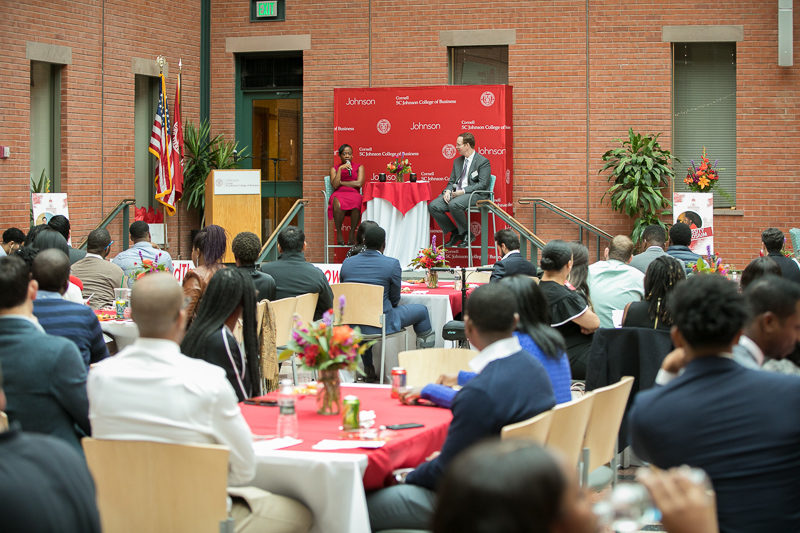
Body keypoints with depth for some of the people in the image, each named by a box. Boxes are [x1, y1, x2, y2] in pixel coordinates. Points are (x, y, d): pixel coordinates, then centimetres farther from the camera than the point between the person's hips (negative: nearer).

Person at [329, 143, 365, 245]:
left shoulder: (359, 167, 16)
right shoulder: (334, 169, 18)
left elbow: (359, 183, 0)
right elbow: (334, 185, 1)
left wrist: (341, 182, 3)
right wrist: (340, 169, -5)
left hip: (354, 194, 0)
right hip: (339, 194, 0)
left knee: (356, 204, -39)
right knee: (338, 205, -39)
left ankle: (351, 234, -28)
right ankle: (339, 233, -24)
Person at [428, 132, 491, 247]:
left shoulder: (483, 162, -3)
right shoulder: (457, 161, 21)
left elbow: (483, 185, -12)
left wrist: (463, 191, -19)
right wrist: (447, 191, -3)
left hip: (473, 195, -7)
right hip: (455, 193, 8)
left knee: (454, 204, -37)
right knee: (433, 206, -15)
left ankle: (467, 234, -15)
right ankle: (455, 233, -2)